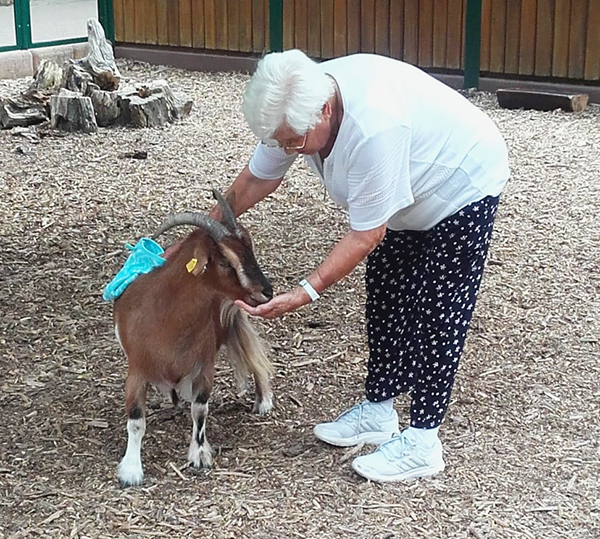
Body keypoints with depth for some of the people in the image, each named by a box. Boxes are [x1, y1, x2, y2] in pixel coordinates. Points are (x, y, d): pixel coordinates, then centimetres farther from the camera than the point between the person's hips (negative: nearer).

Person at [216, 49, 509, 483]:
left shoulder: (372, 128, -43)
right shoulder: (296, 104, -17)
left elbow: (366, 234, -35)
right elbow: (258, 179, -1)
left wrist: (307, 293, -37)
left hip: (464, 189, -8)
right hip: (409, 196, 9)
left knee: (437, 315, -8)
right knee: (385, 299, 12)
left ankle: (422, 442, -1)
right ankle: (379, 409, 25)